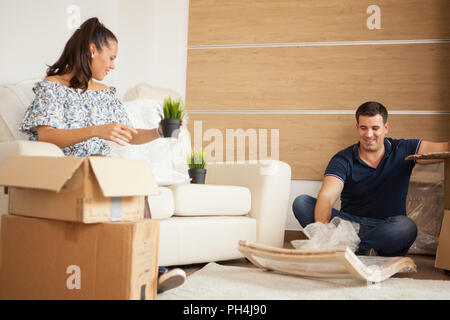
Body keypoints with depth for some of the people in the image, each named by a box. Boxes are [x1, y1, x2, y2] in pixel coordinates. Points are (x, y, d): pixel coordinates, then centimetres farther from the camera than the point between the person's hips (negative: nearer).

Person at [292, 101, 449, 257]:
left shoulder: (403, 150, 6)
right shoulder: (342, 160, -2)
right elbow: (326, 197, -18)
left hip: (387, 229, 0)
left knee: (406, 227, -35)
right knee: (301, 202, -20)